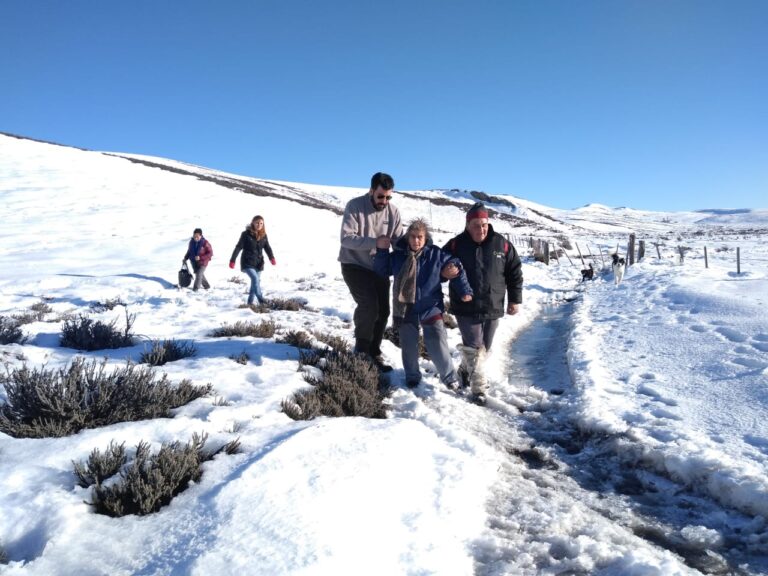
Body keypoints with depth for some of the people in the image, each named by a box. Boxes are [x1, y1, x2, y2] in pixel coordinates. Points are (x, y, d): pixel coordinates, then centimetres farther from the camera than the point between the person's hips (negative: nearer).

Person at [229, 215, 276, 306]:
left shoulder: (263, 235, 4)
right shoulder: (246, 234, -9)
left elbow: (267, 247, 1)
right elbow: (238, 247, -8)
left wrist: (272, 258, -16)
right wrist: (232, 260, -10)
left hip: (259, 263, 5)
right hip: (248, 263, -5)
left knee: (256, 281, 8)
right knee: (255, 279, -21)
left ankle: (250, 303, 20)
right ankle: (261, 301, -22)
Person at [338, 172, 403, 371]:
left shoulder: (393, 211, -4)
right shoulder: (354, 206, -16)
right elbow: (346, 238, -24)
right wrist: (374, 242, -35)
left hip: (379, 267, 5)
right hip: (354, 265, -5)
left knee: (382, 311, 6)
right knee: (369, 305, -20)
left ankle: (374, 352, 24)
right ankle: (361, 349, 3)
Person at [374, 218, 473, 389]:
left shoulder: (436, 254, -8)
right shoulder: (397, 255, -4)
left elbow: (456, 268, -3)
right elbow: (381, 271, 7)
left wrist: (464, 291, -10)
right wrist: (382, 251, -7)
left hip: (430, 308, -1)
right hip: (405, 310, 2)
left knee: (438, 346, 2)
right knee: (409, 346, 10)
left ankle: (449, 377, 22)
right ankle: (412, 376, 31)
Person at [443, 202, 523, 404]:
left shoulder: (502, 244, 0)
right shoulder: (456, 245, -5)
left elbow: (515, 272, 7)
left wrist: (515, 299, 5)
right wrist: (444, 272, -20)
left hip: (493, 308, 3)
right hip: (466, 308, -3)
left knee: (484, 348, 14)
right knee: (474, 347, -7)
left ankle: (466, 370, 39)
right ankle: (480, 387, 3)